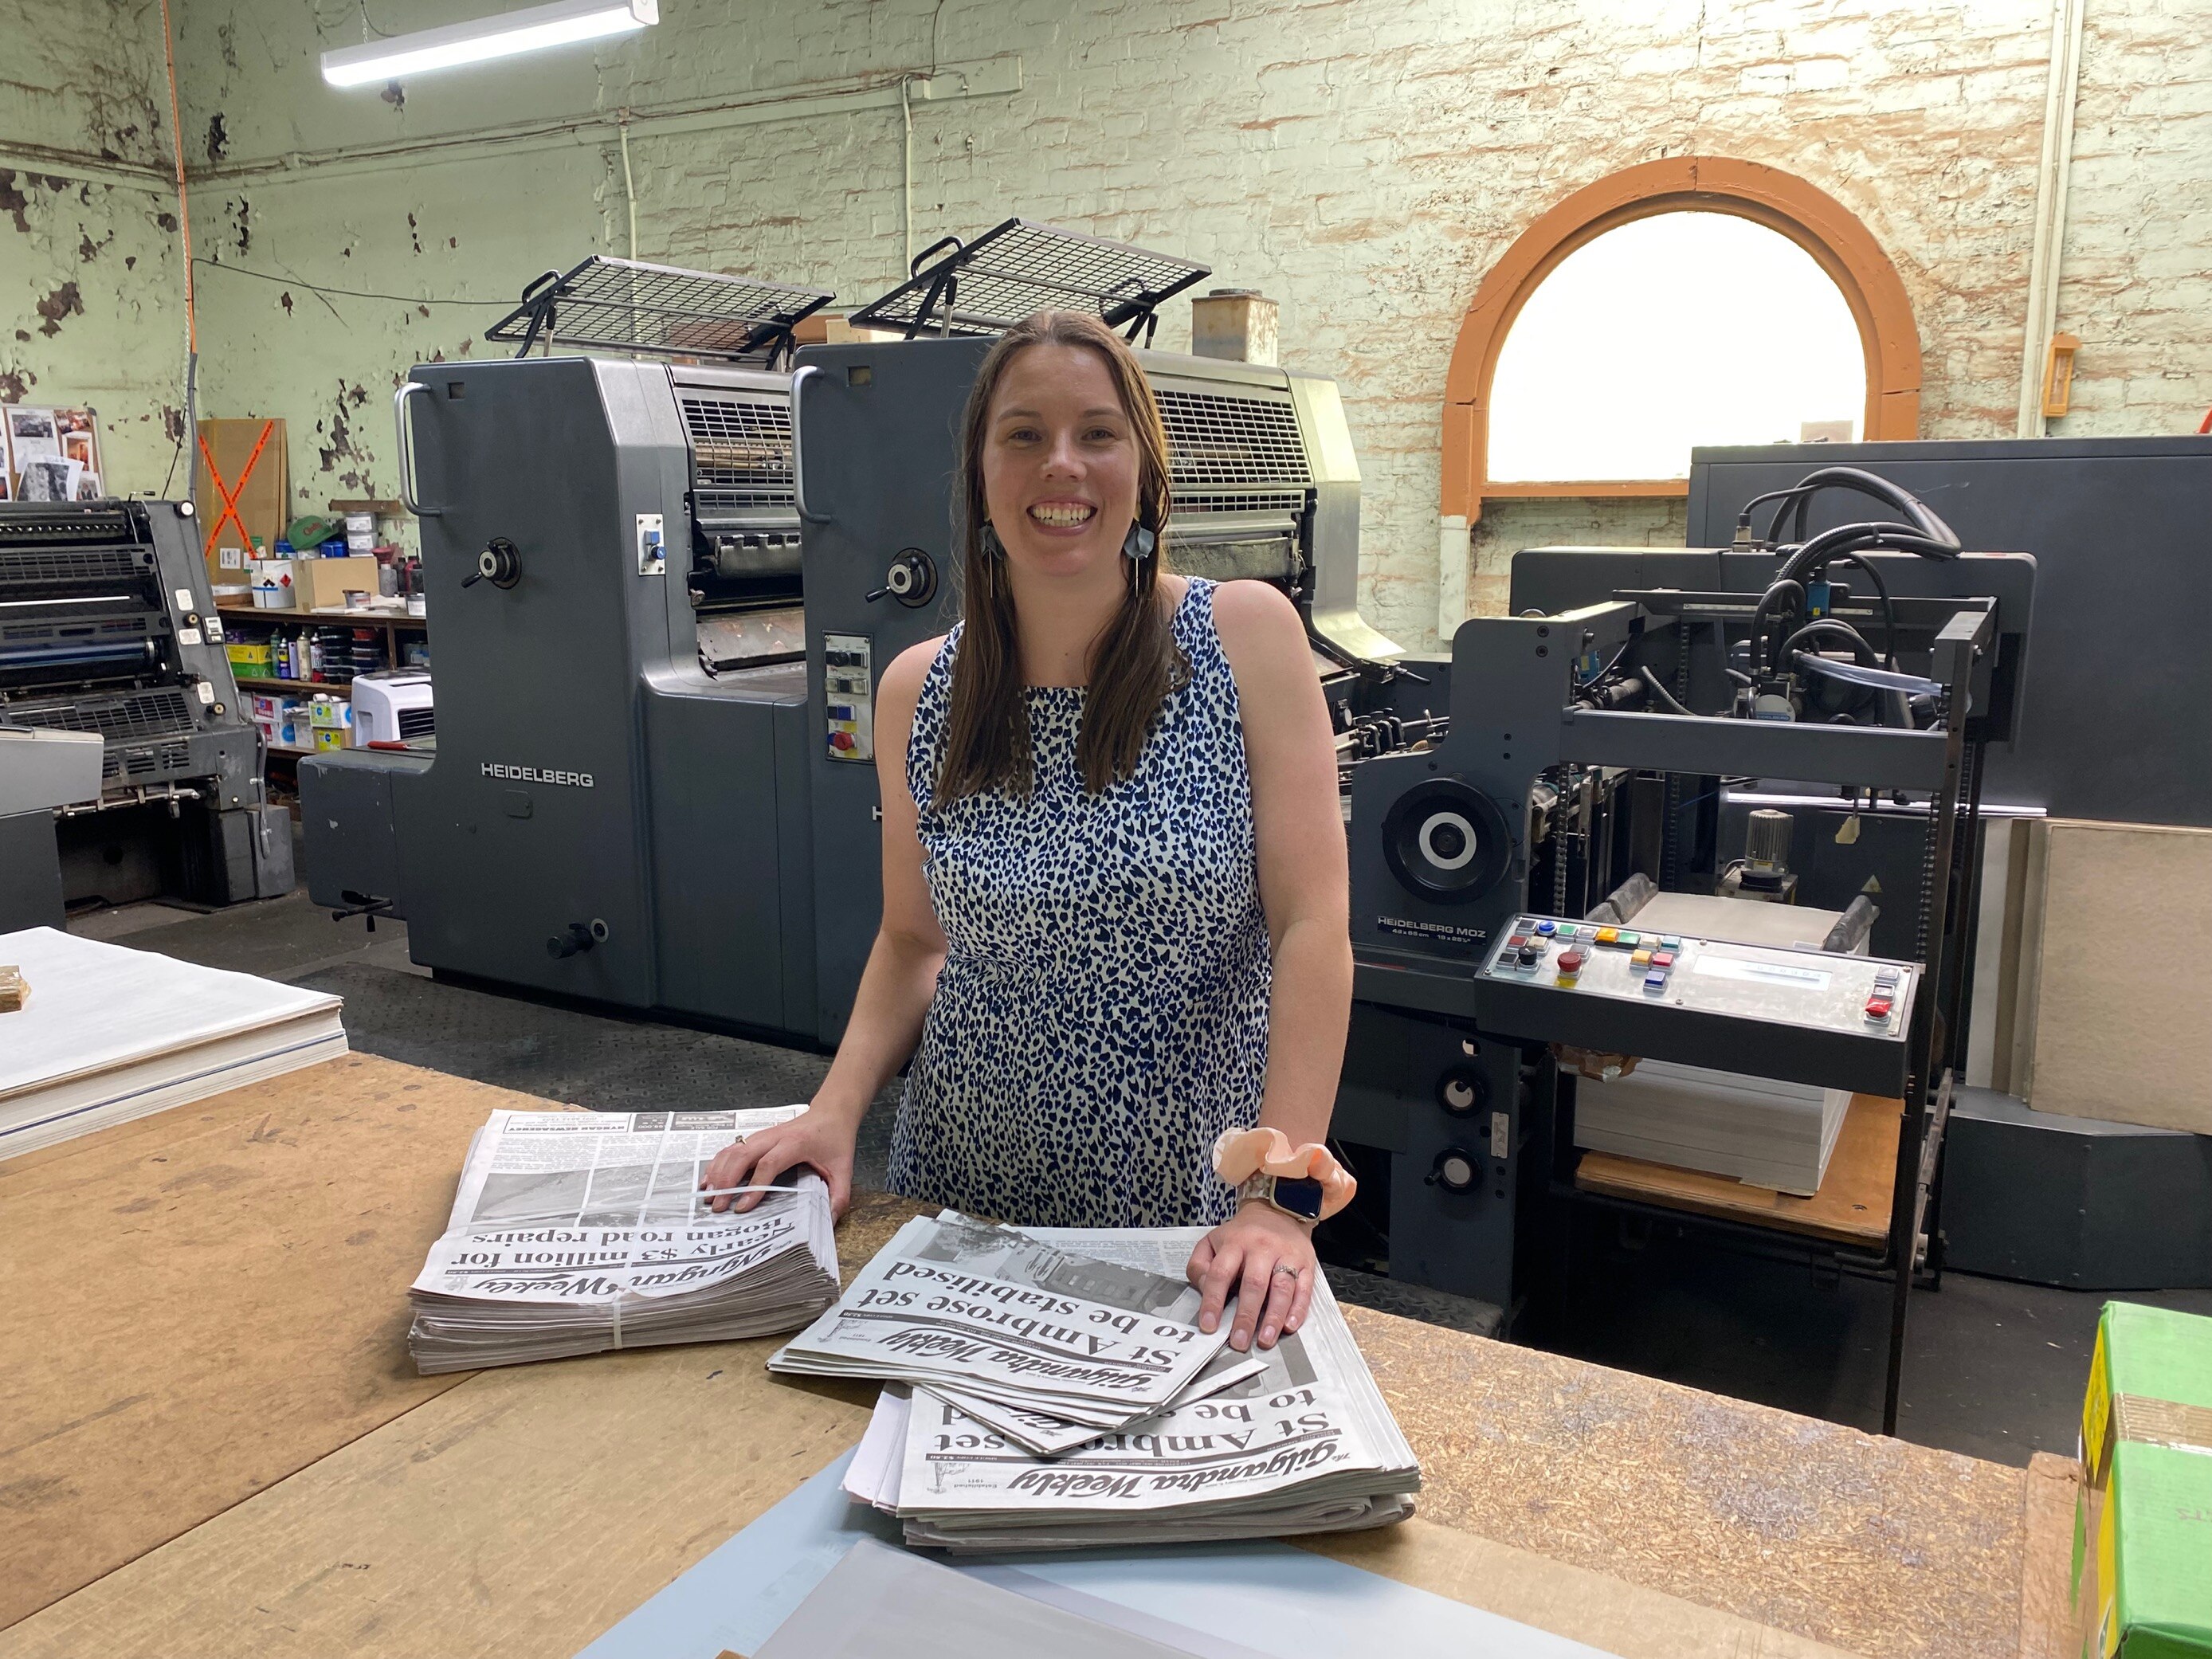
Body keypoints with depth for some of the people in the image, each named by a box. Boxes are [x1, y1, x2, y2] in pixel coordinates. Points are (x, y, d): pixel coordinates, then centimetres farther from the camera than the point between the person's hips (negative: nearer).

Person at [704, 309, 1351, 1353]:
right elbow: (914, 939, 9)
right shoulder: (916, 693, -2)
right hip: (968, 1190, 3)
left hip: (1194, 1199, -2)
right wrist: (836, 1111, -6)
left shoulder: (1247, 638, -11)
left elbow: (1312, 925, -14)